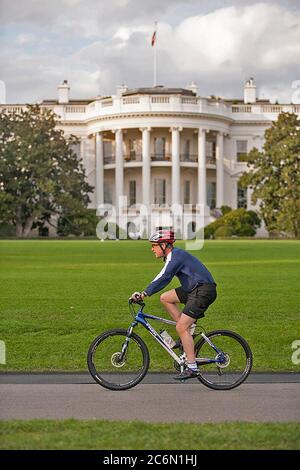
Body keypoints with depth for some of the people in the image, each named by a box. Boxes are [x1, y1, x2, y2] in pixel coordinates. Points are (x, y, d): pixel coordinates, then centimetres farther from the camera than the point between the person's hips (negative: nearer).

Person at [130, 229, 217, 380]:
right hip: (193, 289, 10)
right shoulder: (172, 256, 14)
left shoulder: (176, 256, -17)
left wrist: (144, 294, -30)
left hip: (204, 290, -10)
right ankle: (188, 329, 11)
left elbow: (163, 277, -27)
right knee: (165, 298, 8)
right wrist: (145, 293, 16)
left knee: (181, 328, -12)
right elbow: (164, 278, 21)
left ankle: (192, 368, -9)